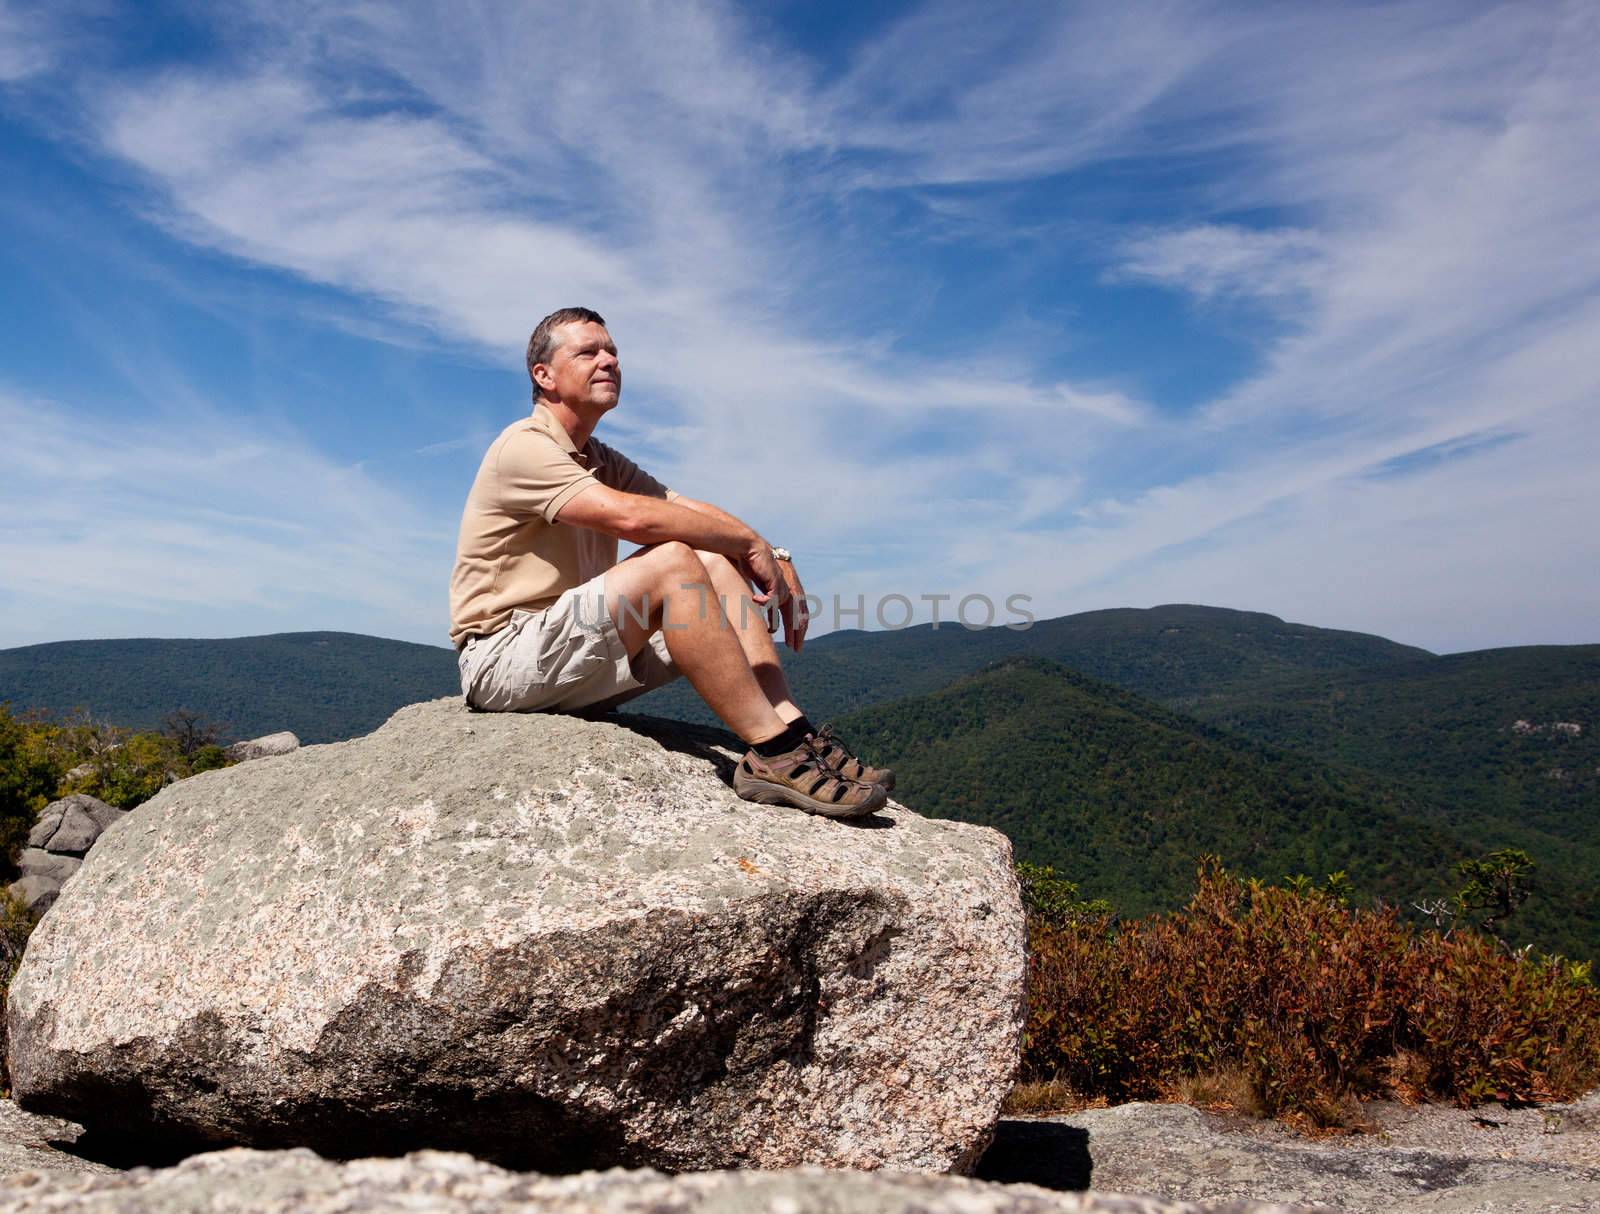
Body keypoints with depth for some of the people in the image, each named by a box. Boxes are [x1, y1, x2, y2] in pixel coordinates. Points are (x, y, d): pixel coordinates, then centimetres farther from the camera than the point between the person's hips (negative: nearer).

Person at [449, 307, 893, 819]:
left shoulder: (602, 462, 19)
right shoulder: (524, 445, -11)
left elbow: (686, 509, 8)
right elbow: (632, 517, -25)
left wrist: (776, 559, -8)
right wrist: (749, 541, -16)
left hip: (580, 658, 9)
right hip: (504, 657, -8)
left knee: (720, 568, -6)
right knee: (672, 560, -27)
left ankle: (795, 731, -19)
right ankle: (773, 753, -29)